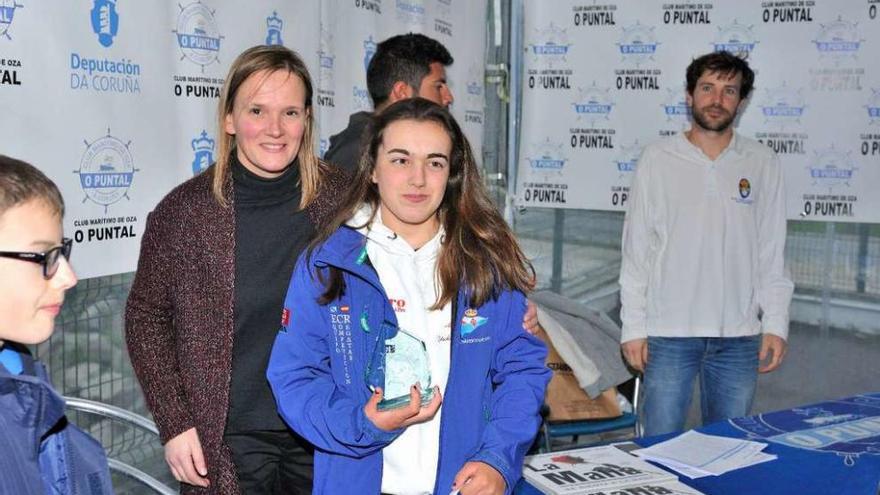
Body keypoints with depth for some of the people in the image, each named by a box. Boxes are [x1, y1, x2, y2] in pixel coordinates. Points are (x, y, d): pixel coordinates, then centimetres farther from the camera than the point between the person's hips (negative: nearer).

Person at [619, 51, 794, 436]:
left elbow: (772, 254, 7)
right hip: (669, 331, -2)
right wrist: (633, 326, -4)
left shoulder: (762, 163, 5)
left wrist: (776, 324, 0)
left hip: (739, 335, 2)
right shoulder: (659, 159, 0)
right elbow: (636, 249, 0)